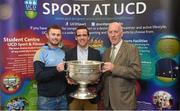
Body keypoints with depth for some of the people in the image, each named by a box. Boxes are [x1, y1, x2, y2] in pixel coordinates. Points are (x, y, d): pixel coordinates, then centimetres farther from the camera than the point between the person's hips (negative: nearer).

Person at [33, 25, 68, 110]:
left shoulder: (64, 53, 8)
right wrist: (56, 70, -28)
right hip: (46, 99, -4)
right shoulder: (41, 53, -7)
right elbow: (38, 76, -15)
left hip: (63, 97, 4)